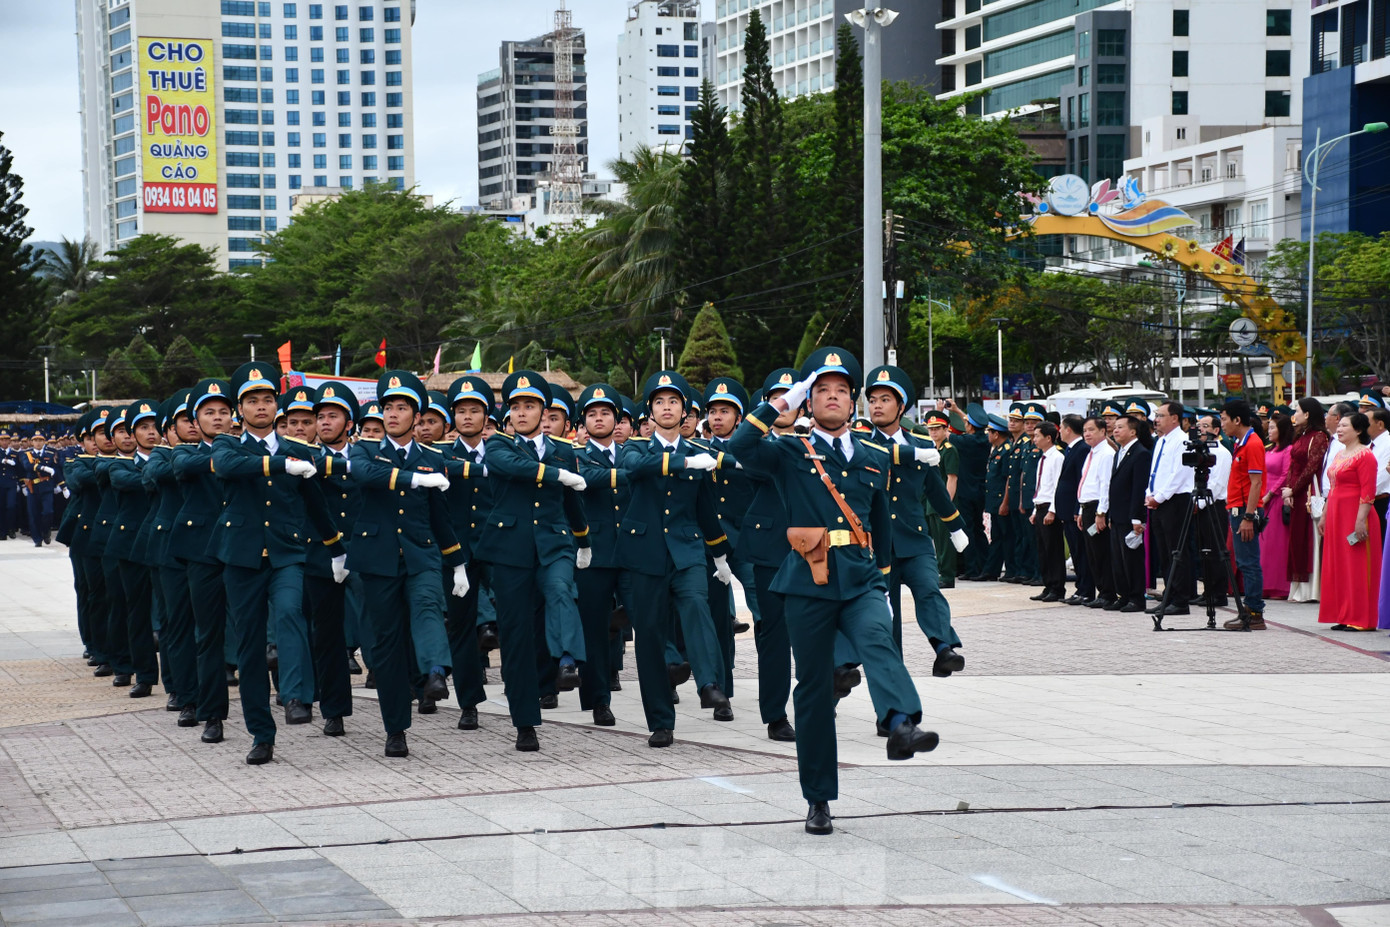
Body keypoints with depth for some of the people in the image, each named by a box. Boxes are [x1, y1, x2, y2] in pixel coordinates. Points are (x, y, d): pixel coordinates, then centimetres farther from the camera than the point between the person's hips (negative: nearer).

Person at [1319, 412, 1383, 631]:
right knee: (1338, 566, 9)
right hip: (1337, 516, 9)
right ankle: (1345, 617, 14)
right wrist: (1325, 515, 19)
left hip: (1355, 515, -9)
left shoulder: (1364, 455, -11)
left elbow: (1368, 491, -16)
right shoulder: (1339, 454, 17)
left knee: (1357, 567, -6)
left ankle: (1362, 619, -3)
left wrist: (1360, 520, -22)